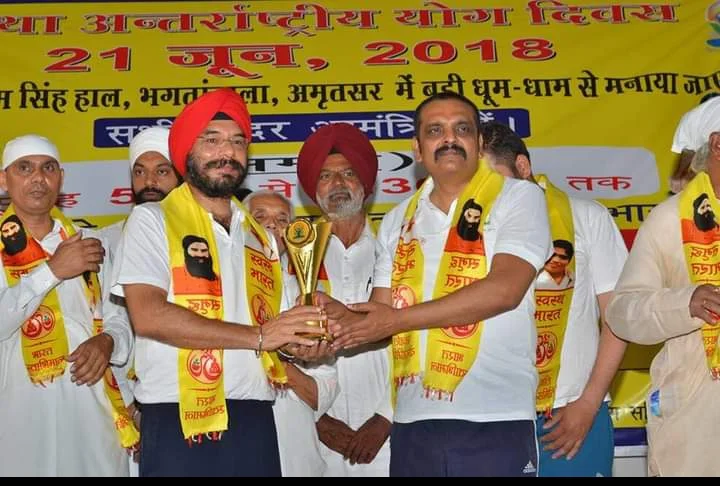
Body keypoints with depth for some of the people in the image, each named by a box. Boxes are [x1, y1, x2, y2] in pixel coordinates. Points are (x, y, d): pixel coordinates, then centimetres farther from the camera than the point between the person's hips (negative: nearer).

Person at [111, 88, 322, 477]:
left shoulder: (259, 235, 16)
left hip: (255, 419, 5)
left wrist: (301, 339, -1)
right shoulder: (152, 219, -1)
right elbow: (148, 316, -15)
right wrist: (258, 336, -15)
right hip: (181, 420, -5)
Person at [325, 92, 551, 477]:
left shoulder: (519, 197, -1)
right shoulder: (399, 220, 14)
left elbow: (504, 289, -15)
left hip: (494, 419, -4)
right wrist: (344, 318, -11)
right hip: (413, 420, 5)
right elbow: (381, 314, 13)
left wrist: (397, 319, -12)